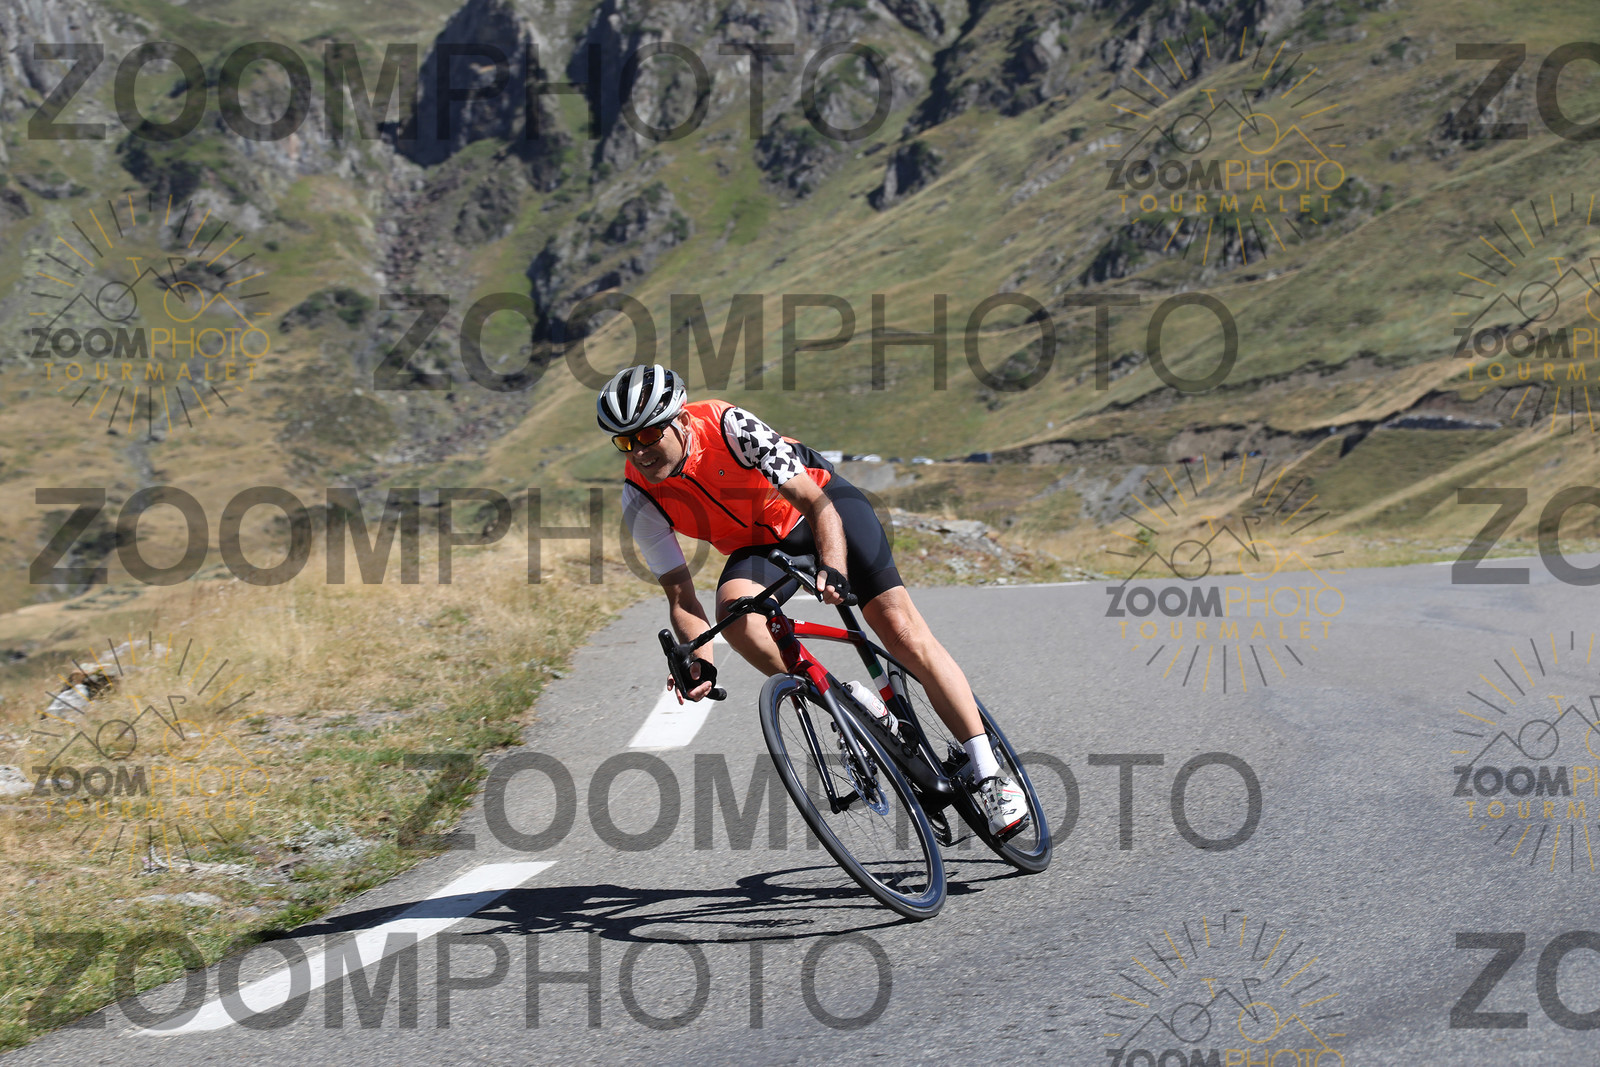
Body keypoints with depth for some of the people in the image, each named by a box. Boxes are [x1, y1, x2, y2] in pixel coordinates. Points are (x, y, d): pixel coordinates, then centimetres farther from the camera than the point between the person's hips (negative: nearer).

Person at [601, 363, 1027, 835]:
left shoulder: (730, 426, -31)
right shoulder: (640, 499, -20)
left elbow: (816, 503, -31)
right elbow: (679, 594, -16)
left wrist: (834, 569, -48)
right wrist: (701, 662, -33)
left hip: (820, 504, -3)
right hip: (758, 544, 3)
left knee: (900, 628, -16)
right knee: (735, 611, -31)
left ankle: (988, 773, -13)